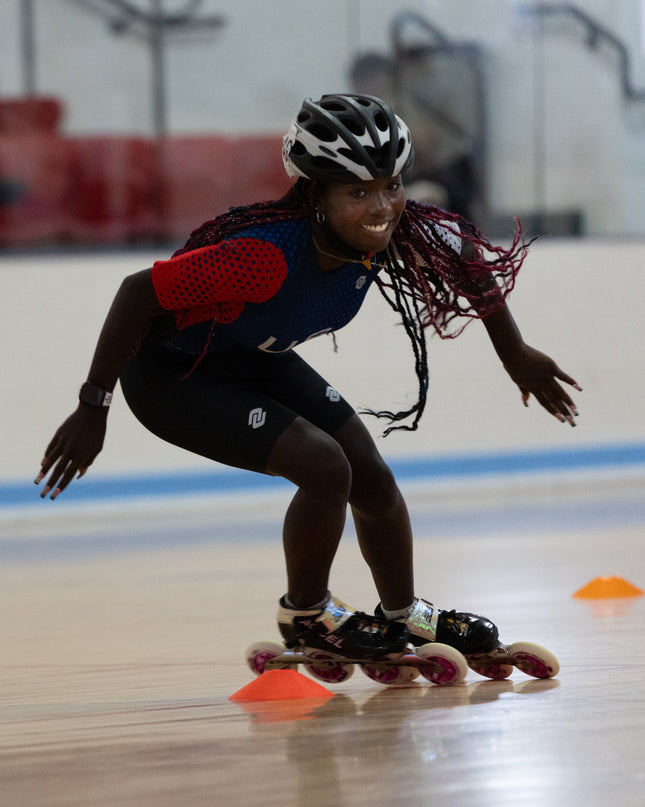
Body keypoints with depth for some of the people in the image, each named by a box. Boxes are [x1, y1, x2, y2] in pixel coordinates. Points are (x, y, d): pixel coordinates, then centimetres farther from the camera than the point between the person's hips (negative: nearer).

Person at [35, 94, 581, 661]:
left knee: (372, 480, 8)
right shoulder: (266, 258, -41)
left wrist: (516, 355, 9)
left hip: (256, 361, 7)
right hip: (171, 374, -7)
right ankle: (305, 616, 5)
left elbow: (470, 260, 1)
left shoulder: (390, 230, -20)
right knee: (324, 466, -21)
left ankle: (406, 616, 35)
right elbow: (139, 292, -34)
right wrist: (93, 409, -30)